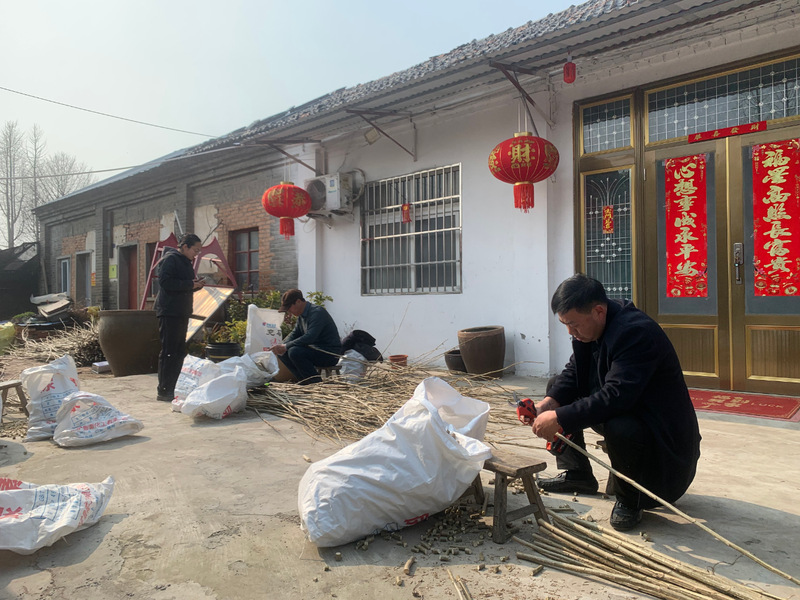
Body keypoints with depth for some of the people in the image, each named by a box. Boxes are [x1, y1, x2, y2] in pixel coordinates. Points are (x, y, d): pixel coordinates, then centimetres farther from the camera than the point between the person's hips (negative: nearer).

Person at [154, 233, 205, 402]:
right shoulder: (170, 259, -9)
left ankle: (171, 389, 20)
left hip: (182, 313, 10)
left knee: (179, 352, 12)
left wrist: (197, 285, 4)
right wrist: (190, 284, -19)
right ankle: (163, 392, -1)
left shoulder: (185, 262, 20)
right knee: (169, 352, -7)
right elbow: (165, 282, -22)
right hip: (169, 312, -10)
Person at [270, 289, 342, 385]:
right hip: (315, 349, 9)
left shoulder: (317, 312, -20)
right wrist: (281, 346, -4)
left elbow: (309, 338, -30)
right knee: (282, 353, 2)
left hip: (330, 353, -9)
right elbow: (294, 334, 16)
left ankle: (316, 383, -16)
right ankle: (304, 381, 4)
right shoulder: (302, 315, 10)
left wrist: (286, 346, -24)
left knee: (294, 352, -28)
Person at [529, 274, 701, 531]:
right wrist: (548, 404, -16)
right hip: (616, 410, 9)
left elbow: (614, 397, -37)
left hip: (662, 430, -9)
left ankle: (629, 499, -7)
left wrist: (559, 419, -34)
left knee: (619, 428, -39)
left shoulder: (637, 331, -30)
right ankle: (576, 474, 16)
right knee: (558, 391, 7)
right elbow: (573, 373, 2)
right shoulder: (588, 326, -2)